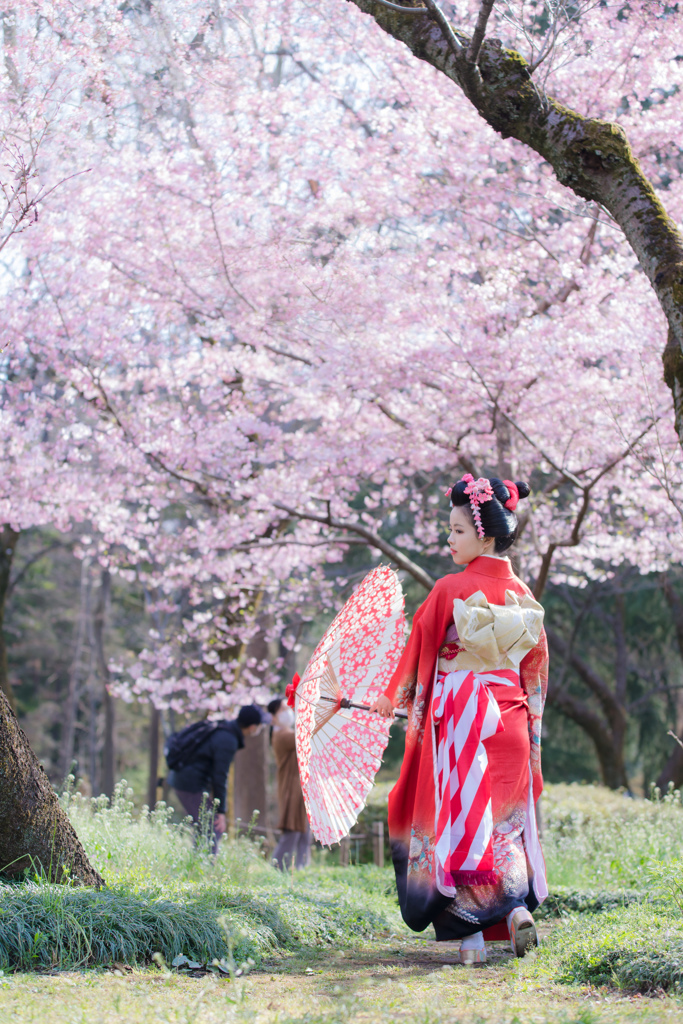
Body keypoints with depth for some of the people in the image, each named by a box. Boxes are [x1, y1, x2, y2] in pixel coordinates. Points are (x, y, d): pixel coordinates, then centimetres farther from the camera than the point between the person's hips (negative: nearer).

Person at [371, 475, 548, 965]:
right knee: (504, 817, 13)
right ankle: (517, 905, -5)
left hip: (459, 718, -5)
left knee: (459, 819, 1)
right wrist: (529, 726, 20)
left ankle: (471, 935, -2)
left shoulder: (452, 589, -8)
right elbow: (537, 666, 11)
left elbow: (420, 649, 0)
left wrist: (392, 698, 15)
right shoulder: (524, 594, 6)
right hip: (510, 722, 5)